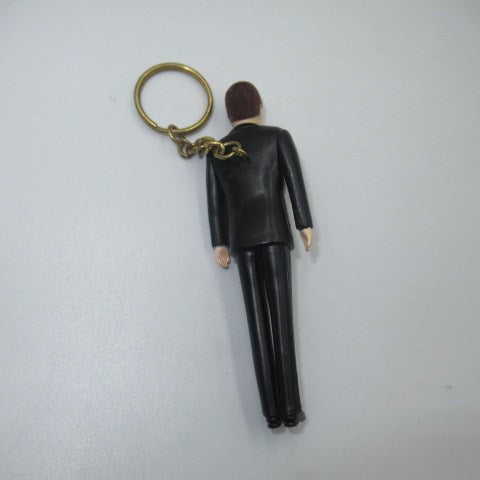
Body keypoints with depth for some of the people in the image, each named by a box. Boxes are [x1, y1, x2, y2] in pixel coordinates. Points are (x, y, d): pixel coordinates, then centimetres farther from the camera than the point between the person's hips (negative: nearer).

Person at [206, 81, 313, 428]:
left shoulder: (216, 150, 17)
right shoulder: (278, 136, 10)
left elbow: (215, 200, 13)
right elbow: (294, 179, 0)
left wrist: (219, 243, 13)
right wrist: (305, 224, 0)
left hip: (240, 238, 3)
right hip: (274, 232, -2)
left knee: (258, 323, -1)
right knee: (282, 319, -6)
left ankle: (272, 411, -6)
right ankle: (290, 408, -10)